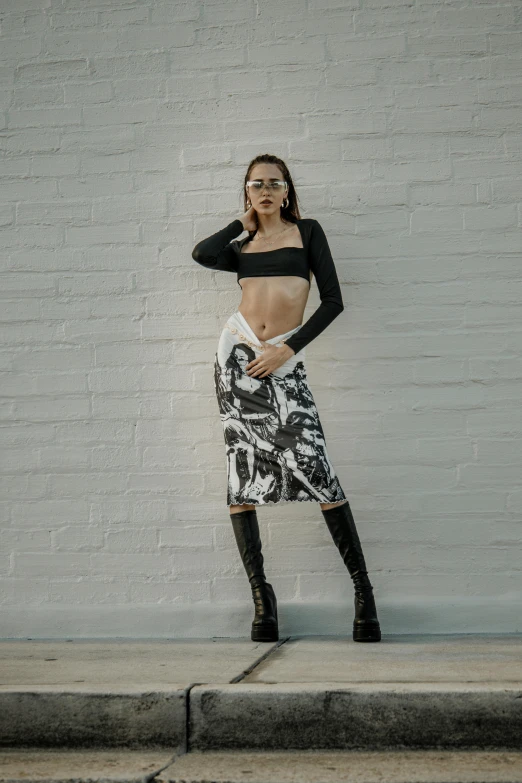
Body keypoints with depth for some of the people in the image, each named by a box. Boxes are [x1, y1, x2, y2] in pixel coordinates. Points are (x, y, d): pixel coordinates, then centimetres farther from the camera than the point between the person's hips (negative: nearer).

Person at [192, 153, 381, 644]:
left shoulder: (307, 232, 10)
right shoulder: (242, 246, 16)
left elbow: (333, 300, 2)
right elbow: (202, 254, -7)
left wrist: (288, 349, -6)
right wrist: (244, 222, 9)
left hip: (283, 364, -3)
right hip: (237, 355, 3)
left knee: (317, 471, -13)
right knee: (241, 475, -1)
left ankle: (362, 589, -5)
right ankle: (261, 595, 5)